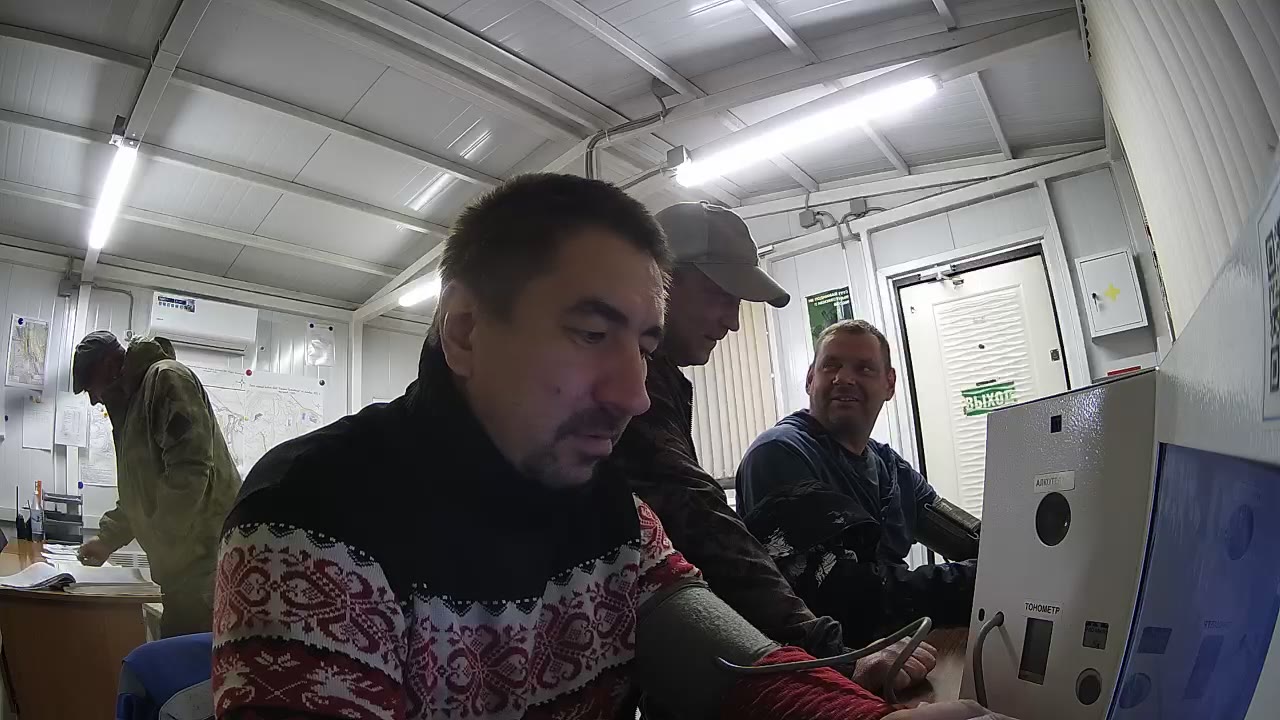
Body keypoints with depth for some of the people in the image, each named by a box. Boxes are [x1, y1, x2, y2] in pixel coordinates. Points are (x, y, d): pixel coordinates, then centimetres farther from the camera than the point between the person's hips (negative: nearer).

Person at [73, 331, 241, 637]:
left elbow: (190, 470, -20)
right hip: (185, 559, 9)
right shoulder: (134, 400, 23)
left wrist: (158, 542, -12)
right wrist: (108, 539, 30)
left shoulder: (167, 377, -8)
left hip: (206, 557, -9)